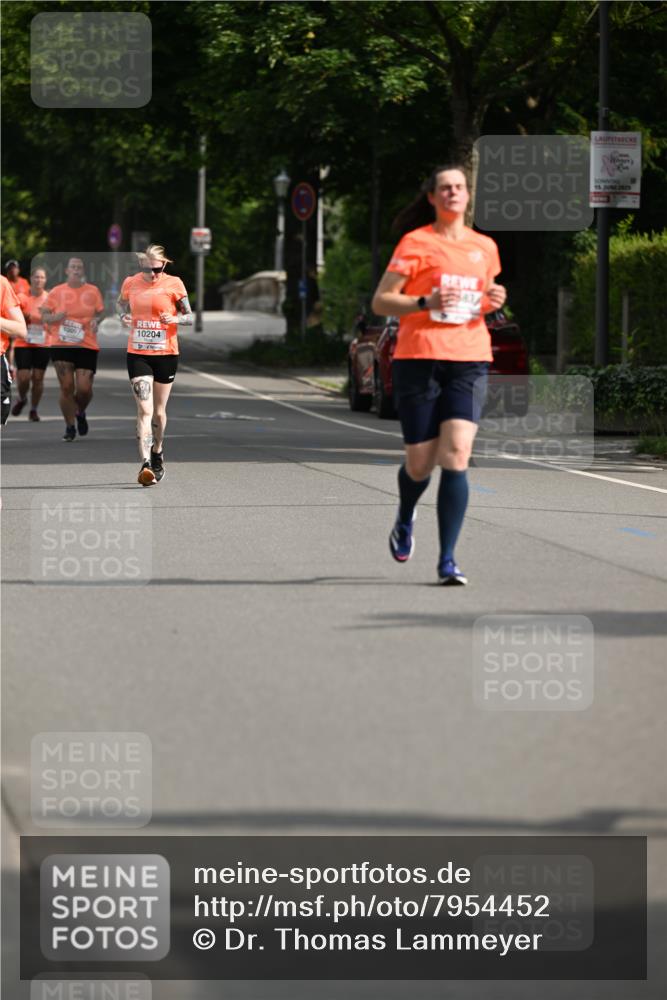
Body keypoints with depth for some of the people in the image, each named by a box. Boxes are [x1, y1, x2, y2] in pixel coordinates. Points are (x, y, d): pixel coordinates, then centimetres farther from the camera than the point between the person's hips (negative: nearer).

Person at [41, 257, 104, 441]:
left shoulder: (93, 291, 7)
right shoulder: (57, 292, 6)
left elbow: (101, 312, 15)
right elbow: (44, 315, 8)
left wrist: (96, 320, -8)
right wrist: (55, 317, -13)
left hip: (87, 345, 0)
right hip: (61, 345, 0)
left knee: (84, 388, -7)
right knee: (66, 386, -5)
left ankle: (80, 413, 27)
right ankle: (70, 427, 9)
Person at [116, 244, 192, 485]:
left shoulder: (173, 284, -4)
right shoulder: (131, 283, 2)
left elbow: (190, 317, 2)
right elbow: (121, 303, 22)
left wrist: (174, 319, -19)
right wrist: (123, 316, -1)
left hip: (166, 354, 0)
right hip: (137, 354, 0)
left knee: (158, 411, 11)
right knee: (144, 409, -13)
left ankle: (157, 454, 37)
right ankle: (145, 465, -21)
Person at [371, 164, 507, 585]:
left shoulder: (485, 247, 13)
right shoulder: (416, 243, -1)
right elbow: (380, 301, -3)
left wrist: (493, 300, 6)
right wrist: (426, 303, -19)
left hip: (470, 360, 2)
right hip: (418, 358, -2)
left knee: (456, 455, -14)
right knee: (420, 463, 2)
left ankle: (448, 560, -12)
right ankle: (405, 521, 38)